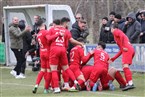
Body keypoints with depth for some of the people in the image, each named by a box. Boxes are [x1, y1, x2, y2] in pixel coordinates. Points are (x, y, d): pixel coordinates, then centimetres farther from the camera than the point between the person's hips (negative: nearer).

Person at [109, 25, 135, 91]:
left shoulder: (116, 32, 13)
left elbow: (122, 36, -13)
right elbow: (121, 50, 32)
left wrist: (123, 47, -13)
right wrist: (113, 59, 32)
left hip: (127, 50, -9)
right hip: (131, 50, 9)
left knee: (125, 65, -19)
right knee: (124, 66, 14)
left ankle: (130, 83, -33)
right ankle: (128, 83, 9)